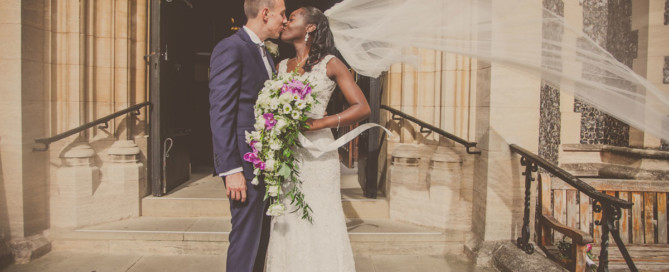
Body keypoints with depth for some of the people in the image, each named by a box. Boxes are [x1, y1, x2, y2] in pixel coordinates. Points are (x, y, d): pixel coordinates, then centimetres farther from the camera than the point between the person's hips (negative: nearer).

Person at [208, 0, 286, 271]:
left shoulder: (266, 54, 18)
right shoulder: (230, 48, -11)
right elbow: (220, 114, -17)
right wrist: (231, 169, -20)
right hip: (245, 162, -9)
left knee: (261, 234, 15)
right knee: (246, 236, -2)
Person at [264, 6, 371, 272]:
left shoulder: (330, 64, 0)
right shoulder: (281, 67, 13)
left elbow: (362, 108, -8)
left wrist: (316, 124, -17)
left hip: (316, 153, -4)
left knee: (319, 223, 0)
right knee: (287, 225, 5)